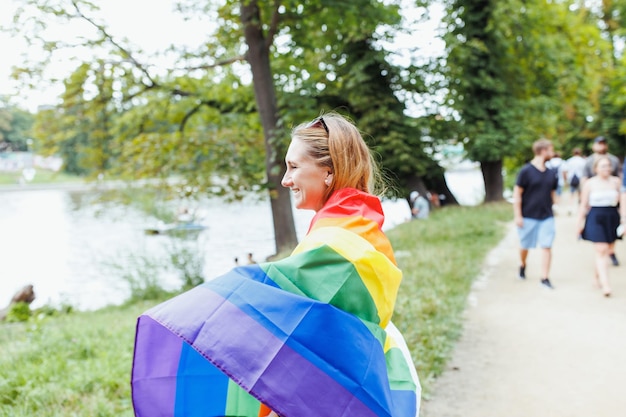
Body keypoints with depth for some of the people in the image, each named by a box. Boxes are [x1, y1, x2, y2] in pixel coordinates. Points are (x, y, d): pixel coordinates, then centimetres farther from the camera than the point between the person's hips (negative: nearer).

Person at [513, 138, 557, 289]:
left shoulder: (550, 173, 7)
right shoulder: (526, 171, -9)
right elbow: (517, 194, -9)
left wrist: (553, 208, 14)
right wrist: (518, 216, -12)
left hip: (547, 217, 4)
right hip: (528, 216, -4)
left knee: (546, 246, -4)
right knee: (525, 245, 11)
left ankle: (545, 278, 1)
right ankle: (522, 265, 40)